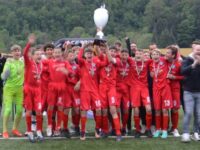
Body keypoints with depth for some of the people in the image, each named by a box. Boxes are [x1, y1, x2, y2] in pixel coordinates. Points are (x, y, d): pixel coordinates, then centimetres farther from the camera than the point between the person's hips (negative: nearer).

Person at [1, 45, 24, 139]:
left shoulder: (22, 63, 5)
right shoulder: (9, 62, -6)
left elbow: (24, 75, 17)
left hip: (19, 89, 4)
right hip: (9, 88, -4)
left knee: (20, 110, 2)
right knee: (8, 109, -9)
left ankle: (15, 129, 19)